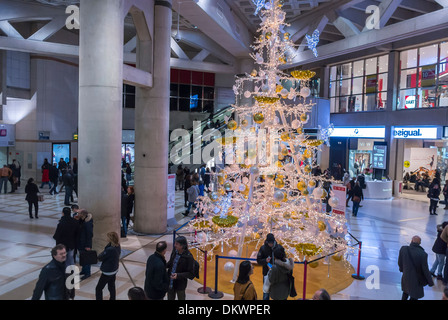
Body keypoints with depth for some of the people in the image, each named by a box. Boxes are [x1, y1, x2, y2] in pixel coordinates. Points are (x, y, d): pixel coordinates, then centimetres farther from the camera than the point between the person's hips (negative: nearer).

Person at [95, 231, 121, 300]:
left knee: (98, 288, 8)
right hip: (114, 270, 8)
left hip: (107, 272, -8)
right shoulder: (118, 247, -6)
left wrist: (100, 255, 0)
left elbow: (100, 258, -19)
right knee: (111, 287, 22)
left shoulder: (110, 250, -31)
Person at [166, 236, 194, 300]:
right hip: (170, 282, 5)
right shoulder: (175, 251, -8)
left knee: (181, 298, 18)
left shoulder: (189, 257, -24)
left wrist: (178, 275, -30)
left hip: (180, 284, -5)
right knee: (170, 298, 24)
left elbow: (191, 273, -18)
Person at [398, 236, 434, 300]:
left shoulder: (403, 249, -20)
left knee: (406, 292, 30)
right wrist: (430, 282, -1)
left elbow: (400, 262, -5)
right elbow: (425, 270, -18)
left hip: (406, 276, 3)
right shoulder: (423, 254, -29)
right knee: (414, 297, 19)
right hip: (416, 279, -3)